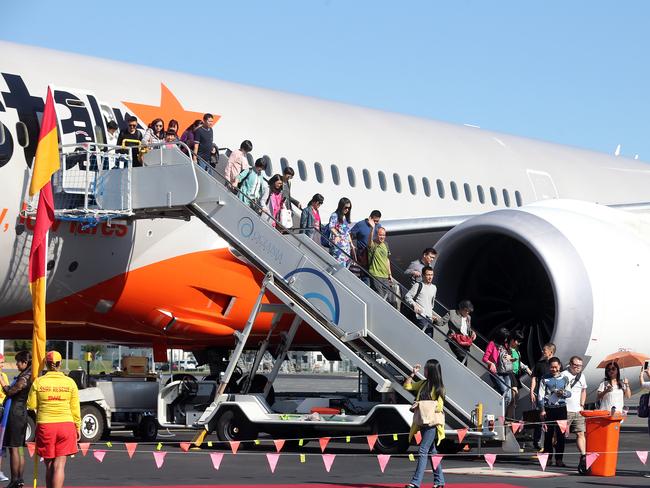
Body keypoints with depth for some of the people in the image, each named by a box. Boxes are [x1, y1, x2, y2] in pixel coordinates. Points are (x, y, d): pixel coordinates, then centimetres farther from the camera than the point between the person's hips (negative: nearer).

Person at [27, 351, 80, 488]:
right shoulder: (69, 382, -1)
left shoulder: (38, 382, -3)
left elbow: (31, 405, 1)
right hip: (66, 425, 0)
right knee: (59, 465, -2)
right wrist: (78, 427, 11)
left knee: (49, 465, 13)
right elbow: (75, 408, 2)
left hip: (45, 425, 0)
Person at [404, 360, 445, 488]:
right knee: (431, 451, 13)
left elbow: (439, 407, -14)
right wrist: (413, 373, 4)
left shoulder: (438, 388, -9)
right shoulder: (423, 383, 10)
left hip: (432, 423, -8)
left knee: (423, 451, -13)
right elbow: (407, 386, 16)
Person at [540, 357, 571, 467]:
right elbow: (541, 395, 2)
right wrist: (542, 410, -4)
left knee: (561, 434, 0)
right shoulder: (545, 379, 3)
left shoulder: (564, 378, 9)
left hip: (561, 408, 1)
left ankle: (559, 459, 4)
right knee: (548, 434, 1)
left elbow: (569, 393, 14)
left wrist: (564, 393, -10)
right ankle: (548, 458, 9)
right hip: (549, 408, -1)